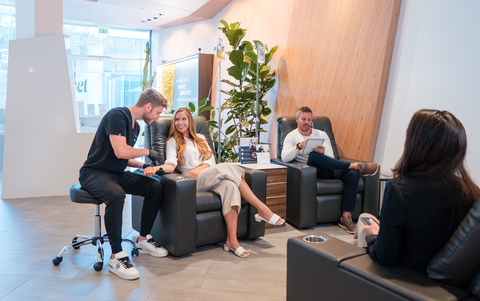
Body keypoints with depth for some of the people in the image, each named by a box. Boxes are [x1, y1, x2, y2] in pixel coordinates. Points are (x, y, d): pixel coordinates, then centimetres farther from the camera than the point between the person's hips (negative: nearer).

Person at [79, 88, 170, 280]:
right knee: (116, 195, -39)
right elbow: (120, 151, -28)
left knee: (156, 187, -4)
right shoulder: (118, 116, -16)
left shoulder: (135, 125, 14)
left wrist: (144, 165, 5)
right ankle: (116, 257, -28)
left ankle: (143, 240, 7)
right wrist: (147, 152, -12)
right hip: (94, 173, -9)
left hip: (117, 174, 9)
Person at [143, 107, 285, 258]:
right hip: (193, 180, -4)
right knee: (229, 168, -27)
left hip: (211, 180, 4)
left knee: (230, 185, -33)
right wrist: (157, 168, -25)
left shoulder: (201, 138, 27)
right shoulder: (173, 141, 16)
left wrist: (198, 169, -8)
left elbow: (211, 161, 14)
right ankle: (262, 209, -25)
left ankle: (232, 240, -38)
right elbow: (171, 164, -3)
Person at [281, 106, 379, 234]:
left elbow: (330, 158, 11)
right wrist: (299, 147, -24)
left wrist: (323, 152, -14)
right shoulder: (292, 136, 12)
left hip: (330, 169, 4)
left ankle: (346, 217, -25)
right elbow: (284, 157, -7)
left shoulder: (321, 134, 22)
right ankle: (355, 166, -29)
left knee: (353, 175, -25)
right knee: (313, 156, -37)